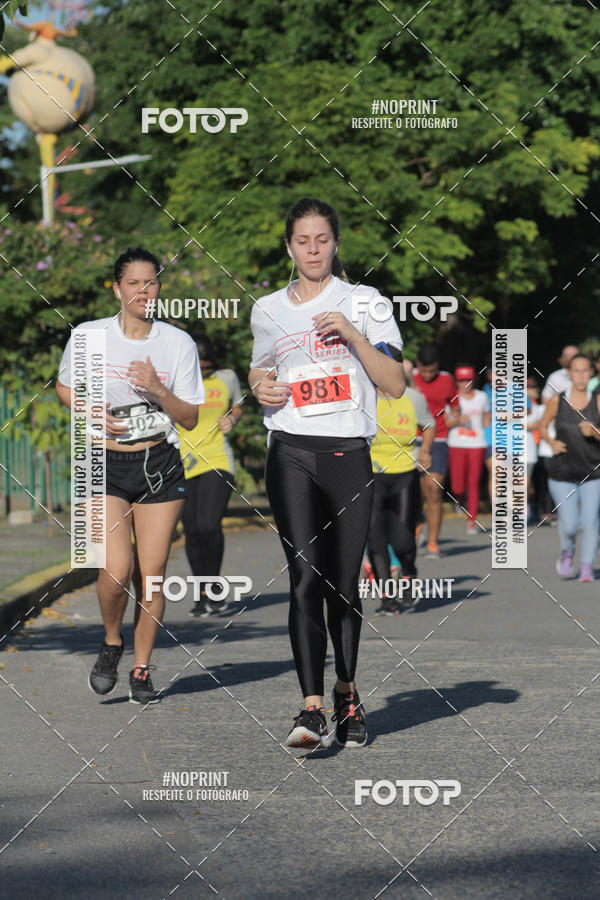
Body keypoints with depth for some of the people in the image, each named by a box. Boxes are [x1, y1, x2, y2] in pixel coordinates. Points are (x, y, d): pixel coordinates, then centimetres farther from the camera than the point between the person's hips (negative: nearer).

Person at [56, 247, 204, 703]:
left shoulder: (179, 343, 0)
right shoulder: (89, 336, -2)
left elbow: (190, 418, 3)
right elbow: (65, 388, 13)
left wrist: (158, 391, -15)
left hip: (160, 465, 1)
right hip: (106, 465, -1)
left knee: (152, 573, -1)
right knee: (117, 570, -16)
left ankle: (142, 667, 16)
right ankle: (112, 644, 14)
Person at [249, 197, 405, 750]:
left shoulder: (366, 302, 6)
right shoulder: (269, 310, 14)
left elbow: (396, 384, 1)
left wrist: (354, 335, -11)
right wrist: (261, 386, 6)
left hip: (350, 455, 0)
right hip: (291, 455, 0)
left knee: (344, 583, 5)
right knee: (305, 576, -15)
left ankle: (347, 694, 25)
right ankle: (313, 708, -22)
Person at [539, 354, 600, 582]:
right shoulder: (557, 401, -1)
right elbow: (543, 426, 14)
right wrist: (551, 442, -4)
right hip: (562, 474, 0)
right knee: (569, 525, -7)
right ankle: (567, 553, 24)